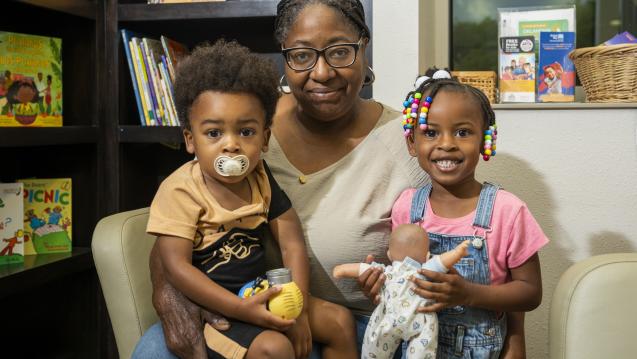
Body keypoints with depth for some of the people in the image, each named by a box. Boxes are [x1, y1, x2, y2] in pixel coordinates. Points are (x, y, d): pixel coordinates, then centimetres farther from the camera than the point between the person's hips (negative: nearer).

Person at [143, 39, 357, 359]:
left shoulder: (260, 179, 1)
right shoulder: (180, 191, -17)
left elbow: (292, 244, -1)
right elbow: (176, 267, -23)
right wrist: (241, 309, -29)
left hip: (259, 293, 7)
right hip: (211, 306, -7)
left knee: (341, 321, 5)